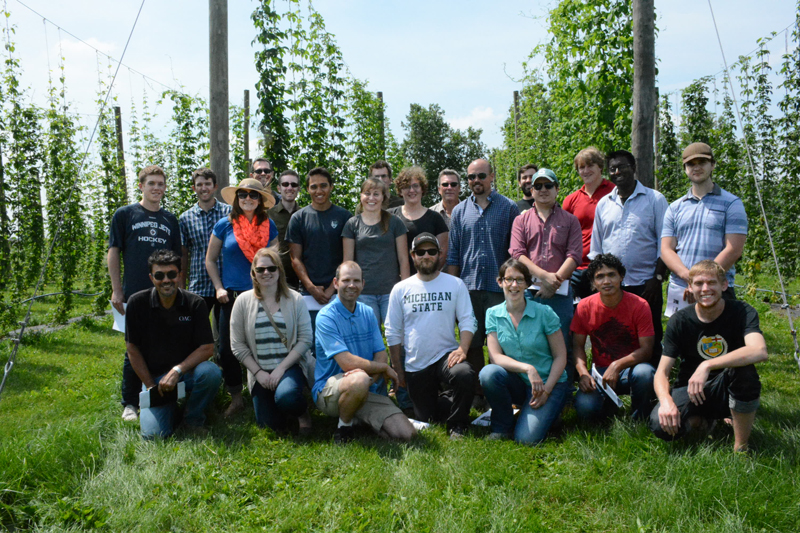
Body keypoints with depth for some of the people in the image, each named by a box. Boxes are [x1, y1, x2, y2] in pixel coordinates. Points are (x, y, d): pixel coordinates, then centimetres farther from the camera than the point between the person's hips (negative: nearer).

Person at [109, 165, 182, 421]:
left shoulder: (170, 220, 13)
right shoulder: (124, 214, 5)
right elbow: (113, 253, 3)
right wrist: (116, 290, -3)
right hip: (135, 294, -3)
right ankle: (130, 403, 14)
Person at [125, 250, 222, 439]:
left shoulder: (195, 303, -9)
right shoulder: (137, 303, -8)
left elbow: (207, 348, -11)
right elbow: (132, 349, -2)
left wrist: (177, 370, -23)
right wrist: (151, 386, -5)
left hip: (187, 372, 0)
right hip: (153, 377, 0)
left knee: (211, 372, -34)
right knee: (154, 434, -19)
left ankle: (193, 418, -3)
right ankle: (169, 407, 19)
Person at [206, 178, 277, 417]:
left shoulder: (269, 226, 5)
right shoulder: (224, 225, 1)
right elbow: (210, 260, 8)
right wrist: (219, 288, -2)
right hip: (232, 297, 0)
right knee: (228, 350, 2)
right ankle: (236, 398, 19)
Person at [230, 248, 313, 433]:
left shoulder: (295, 299, -2)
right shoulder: (243, 301, 1)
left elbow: (305, 339, -5)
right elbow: (238, 345, 1)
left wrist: (281, 368, -14)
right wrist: (258, 372, -8)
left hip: (290, 367, -2)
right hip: (260, 371, 2)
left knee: (285, 396, -32)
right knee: (271, 425, -6)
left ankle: (302, 412, 2)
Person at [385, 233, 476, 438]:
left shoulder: (455, 285, 1)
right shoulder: (401, 289, 3)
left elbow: (467, 321, -2)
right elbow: (393, 332, 6)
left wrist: (462, 349, -20)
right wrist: (397, 368, 4)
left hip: (446, 356, -1)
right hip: (415, 365, 2)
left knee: (465, 375, -35)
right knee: (426, 419, 6)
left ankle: (457, 425, -8)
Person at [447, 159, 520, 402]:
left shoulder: (509, 208, 5)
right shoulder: (459, 211, 11)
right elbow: (453, 254, 13)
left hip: (499, 287, -2)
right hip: (468, 287, 2)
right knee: (472, 343, 7)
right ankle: (477, 393, 18)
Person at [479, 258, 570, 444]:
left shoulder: (544, 313, -9)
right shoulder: (493, 314, -2)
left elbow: (560, 357, -5)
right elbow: (495, 357, -9)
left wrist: (546, 390, -15)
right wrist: (528, 368, -24)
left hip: (550, 382, -2)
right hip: (518, 383, 3)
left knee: (527, 438, -22)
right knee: (488, 373, -30)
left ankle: (547, 411, 13)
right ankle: (503, 427, -5)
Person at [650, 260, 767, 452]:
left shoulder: (742, 312, -11)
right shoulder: (679, 321, -7)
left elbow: (760, 351, -33)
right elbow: (662, 372, -11)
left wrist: (707, 366, -39)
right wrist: (666, 400, -32)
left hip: (728, 392, -1)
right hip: (690, 391, 1)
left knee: (743, 367, -35)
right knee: (660, 424, -29)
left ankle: (741, 446, -14)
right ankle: (699, 420, 9)